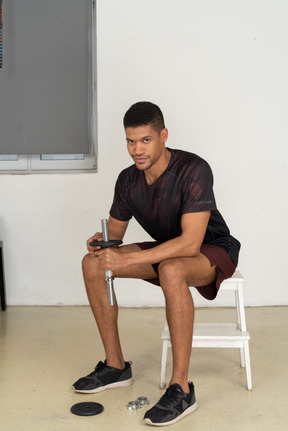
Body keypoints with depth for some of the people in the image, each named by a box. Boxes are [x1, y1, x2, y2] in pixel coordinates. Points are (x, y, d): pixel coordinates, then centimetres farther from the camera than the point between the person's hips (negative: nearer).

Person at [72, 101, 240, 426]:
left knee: (171, 270, -41)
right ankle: (116, 366, 2)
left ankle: (181, 388, -32)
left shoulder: (193, 169, -28)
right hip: (167, 251, 7)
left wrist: (128, 259, -39)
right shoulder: (128, 180, -7)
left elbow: (190, 242, -35)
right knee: (93, 263, -7)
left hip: (213, 250, -7)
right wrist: (102, 241, -20)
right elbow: (115, 231, 6)